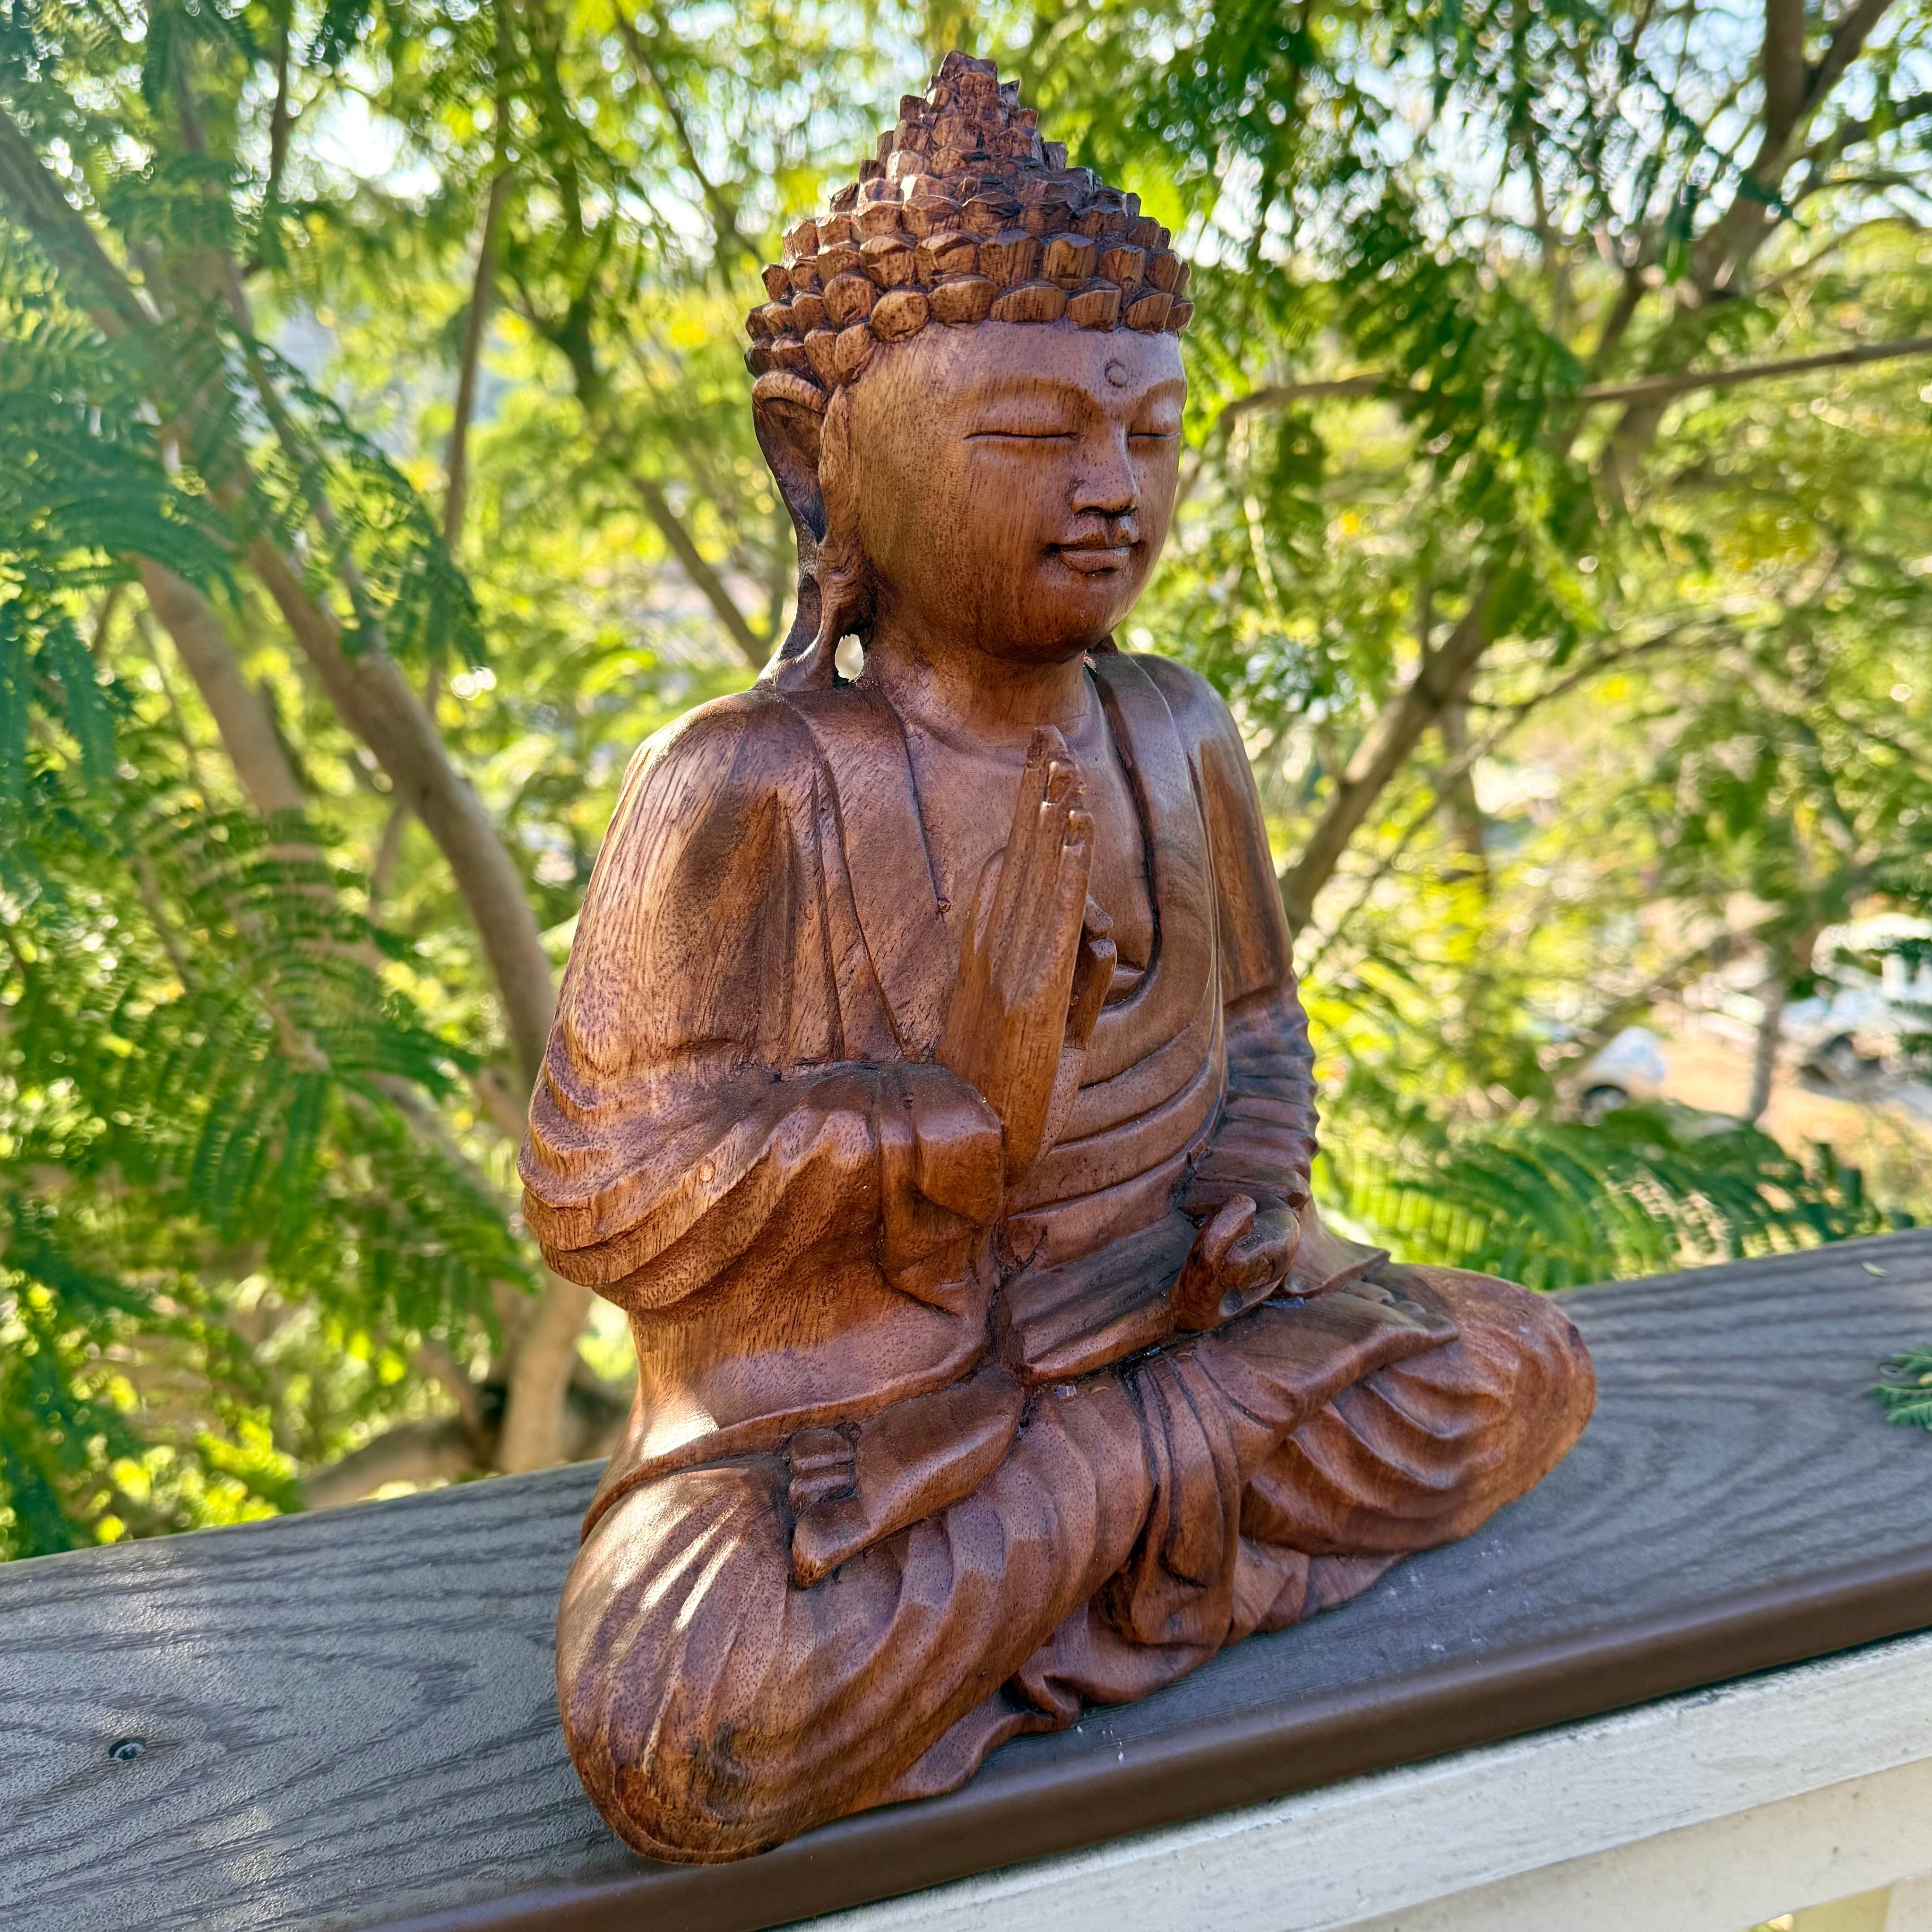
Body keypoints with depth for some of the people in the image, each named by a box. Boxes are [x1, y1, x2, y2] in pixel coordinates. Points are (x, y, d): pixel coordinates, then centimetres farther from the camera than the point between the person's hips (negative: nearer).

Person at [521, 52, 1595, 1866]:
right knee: (690, 1749, -29)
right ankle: (1170, 1473, -9)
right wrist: (971, 1101, -26)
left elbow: (1252, 1033, 14)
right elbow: (599, 1195, -18)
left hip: (1146, 1326, 5)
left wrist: (1257, 1200, -8)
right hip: (835, 1405, -5)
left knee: (1518, 1373, -6)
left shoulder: (1172, 735, 0)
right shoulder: (749, 786, -17)